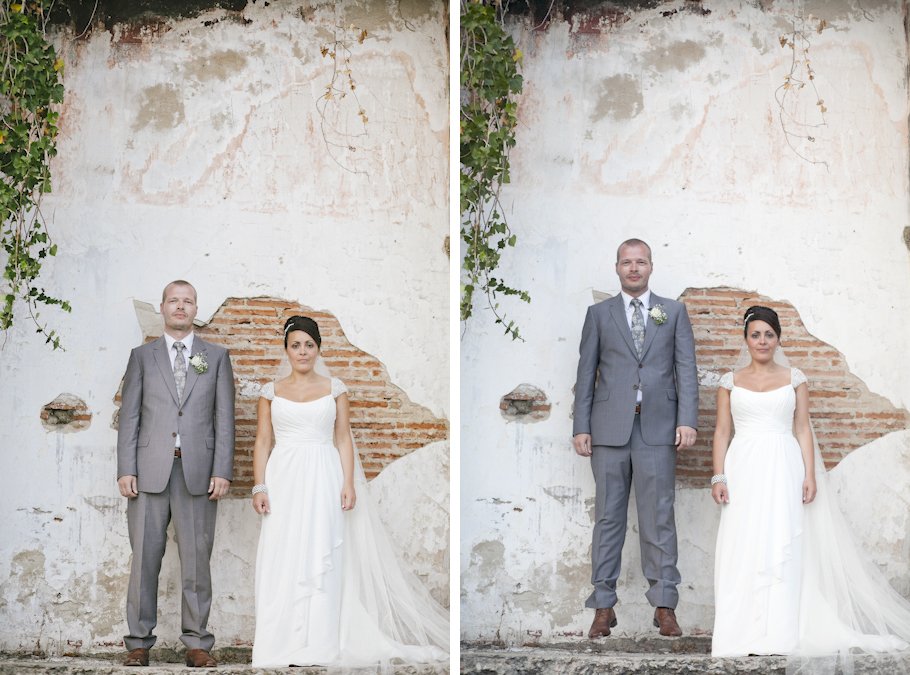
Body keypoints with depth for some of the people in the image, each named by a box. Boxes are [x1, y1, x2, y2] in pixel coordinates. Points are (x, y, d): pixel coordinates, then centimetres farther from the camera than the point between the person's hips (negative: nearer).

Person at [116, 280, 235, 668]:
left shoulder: (216, 357, 12)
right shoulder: (142, 356, 12)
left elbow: (224, 418, 6)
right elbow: (129, 416, 7)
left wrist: (222, 471, -3)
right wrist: (125, 470, -3)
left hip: (198, 472, 0)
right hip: (150, 471, 0)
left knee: (196, 559, 1)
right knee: (145, 558, 2)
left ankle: (196, 643, 7)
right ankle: (139, 642, 10)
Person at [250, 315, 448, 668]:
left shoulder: (334, 388, 6)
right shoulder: (271, 391, 8)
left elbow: (343, 440, 5)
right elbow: (262, 442, 6)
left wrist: (349, 484, -4)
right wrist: (259, 487, -4)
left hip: (323, 481, -1)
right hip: (283, 480, 1)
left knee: (320, 559, -2)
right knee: (281, 560, 0)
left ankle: (319, 645, 2)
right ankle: (281, 642, 6)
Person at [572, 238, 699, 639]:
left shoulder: (674, 312, 11)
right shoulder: (599, 314, 11)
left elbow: (686, 369, 5)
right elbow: (586, 373, 8)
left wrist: (687, 421, -6)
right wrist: (581, 427, 0)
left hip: (657, 429, 0)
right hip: (610, 428, 0)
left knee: (659, 518, 0)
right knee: (608, 517, 3)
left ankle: (664, 605, 5)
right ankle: (604, 606, 8)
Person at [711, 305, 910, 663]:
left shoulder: (794, 378, 9)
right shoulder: (730, 381, 9)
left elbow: (803, 429, 7)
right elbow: (722, 432, 7)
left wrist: (810, 475, -2)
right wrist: (718, 477, -2)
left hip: (783, 470, 0)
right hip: (743, 470, 1)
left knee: (780, 546, -4)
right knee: (742, 548, -2)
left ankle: (779, 634, -1)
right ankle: (742, 633, 2)